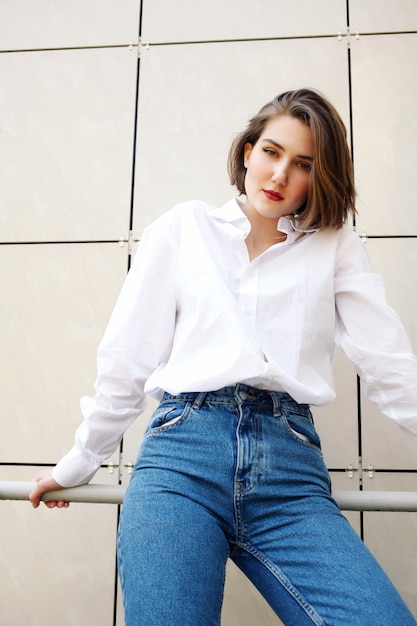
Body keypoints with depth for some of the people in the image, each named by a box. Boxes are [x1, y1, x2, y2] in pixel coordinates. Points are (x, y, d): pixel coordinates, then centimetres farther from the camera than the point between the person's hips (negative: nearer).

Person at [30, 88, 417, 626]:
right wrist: (78, 464, 15)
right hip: (182, 446, 0)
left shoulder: (336, 246, 15)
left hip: (290, 461, 1)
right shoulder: (184, 228, 14)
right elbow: (125, 358, 13)